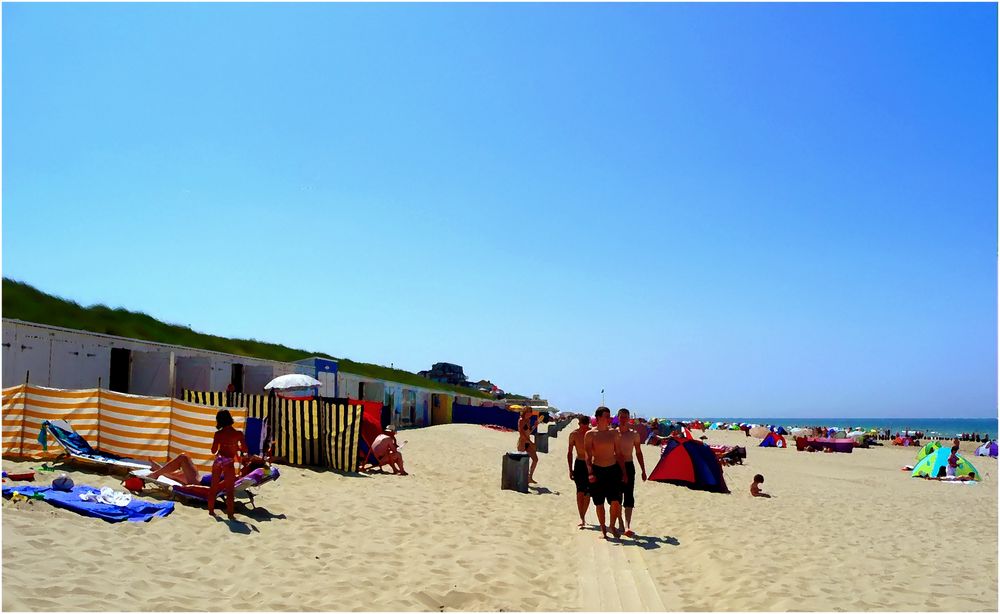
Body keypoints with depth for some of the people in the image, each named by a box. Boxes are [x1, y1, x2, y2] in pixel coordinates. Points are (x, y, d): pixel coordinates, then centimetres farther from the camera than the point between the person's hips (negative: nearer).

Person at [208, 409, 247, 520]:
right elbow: (244, 450, -4)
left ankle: (211, 510, 25)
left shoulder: (218, 433, -5)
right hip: (229, 463, -2)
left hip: (218, 460, 2)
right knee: (229, 489, 6)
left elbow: (213, 451, -1)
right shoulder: (238, 433, -8)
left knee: (214, 487, 18)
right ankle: (230, 513, 5)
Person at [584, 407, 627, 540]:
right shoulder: (590, 435, -3)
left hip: (613, 470, 2)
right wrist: (590, 472, -14)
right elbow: (588, 456, -4)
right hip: (597, 470, -2)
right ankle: (603, 529, 22)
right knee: (599, 503, 5)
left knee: (616, 501, -6)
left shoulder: (614, 433, 6)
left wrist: (624, 472, 7)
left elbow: (619, 454, 10)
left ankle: (612, 526, 16)